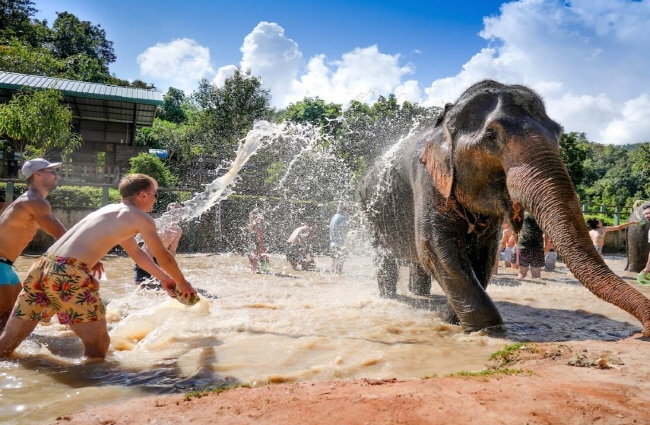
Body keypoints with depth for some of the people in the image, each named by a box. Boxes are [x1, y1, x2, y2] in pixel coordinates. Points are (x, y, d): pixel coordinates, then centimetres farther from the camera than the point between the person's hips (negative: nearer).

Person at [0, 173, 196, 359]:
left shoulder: (110, 210, 29)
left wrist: (163, 278, 43)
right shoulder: (141, 218, 4)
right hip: (69, 273, -9)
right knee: (98, 343, 5)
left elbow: (136, 252, 39)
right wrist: (182, 282, 29)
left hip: (42, 265, 9)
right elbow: (163, 257, 12)